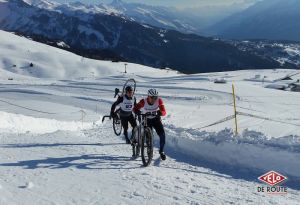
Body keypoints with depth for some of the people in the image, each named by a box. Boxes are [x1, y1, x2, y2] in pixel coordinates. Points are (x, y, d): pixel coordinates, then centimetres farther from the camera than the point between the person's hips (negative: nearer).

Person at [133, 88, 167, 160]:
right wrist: (137, 111, -57)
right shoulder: (144, 101, -25)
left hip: (156, 119, 1)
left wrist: (160, 112, -51)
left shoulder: (159, 100, -22)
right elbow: (135, 108, -34)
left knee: (162, 134, -15)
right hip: (147, 120, -1)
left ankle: (161, 151, 4)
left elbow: (164, 112, -29)